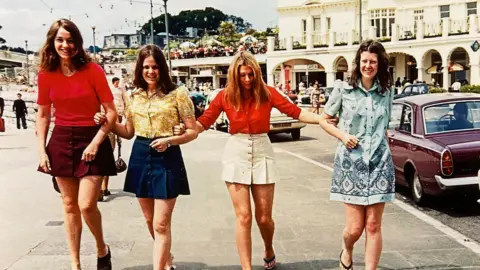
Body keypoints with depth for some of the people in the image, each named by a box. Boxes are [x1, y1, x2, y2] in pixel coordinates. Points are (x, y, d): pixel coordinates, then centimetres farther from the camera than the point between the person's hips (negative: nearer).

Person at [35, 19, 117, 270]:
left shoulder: (93, 70, -11)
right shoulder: (46, 74, 0)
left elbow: (111, 112, -9)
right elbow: (43, 115, 8)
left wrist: (95, 143, -17)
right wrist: (41, 150, 1)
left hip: (91, 140, -4)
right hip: (61, 141, 4)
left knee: (86, 205, -9)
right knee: (69, 205, 9)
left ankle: (102, 249, 21)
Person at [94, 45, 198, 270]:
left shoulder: (177, 93, -7)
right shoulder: (133, 96, 7)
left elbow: (193, 131, -6)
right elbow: (129, 132, 15)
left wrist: (169, 140, -22)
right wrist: (106, 123, -1)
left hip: (167, 158, -5)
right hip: (140, 157, 5)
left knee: (161, 224, -5)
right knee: (150, 221, 17)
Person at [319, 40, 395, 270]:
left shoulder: (386, 93, 9)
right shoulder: (343, 90, 0)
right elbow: (324, 120, 6)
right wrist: (342, 135, -8)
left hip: (379, 163, 2)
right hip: (350, 162, -2)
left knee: (373, 225, 1)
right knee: (355, 227, 0)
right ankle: (346, 251, 34)